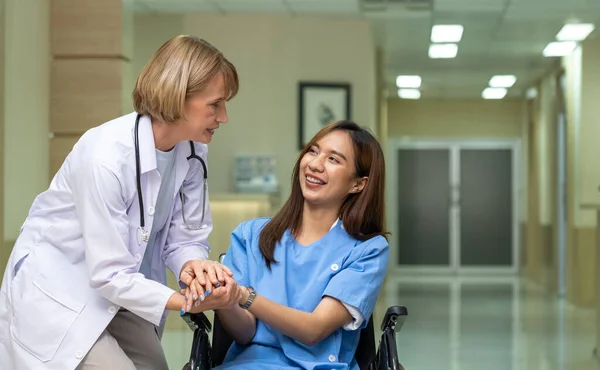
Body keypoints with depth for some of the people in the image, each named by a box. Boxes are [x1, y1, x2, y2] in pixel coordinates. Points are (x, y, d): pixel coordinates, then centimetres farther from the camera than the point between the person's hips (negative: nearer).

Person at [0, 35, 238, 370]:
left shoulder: (193, 152, -9)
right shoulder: (106, 156, -31)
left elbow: (185, 237, -4)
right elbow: (109, 274, -28)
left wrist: (193, 265, -26)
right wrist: (186, 302, -33)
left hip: (120, 287, 7)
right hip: (57, 288, -7)